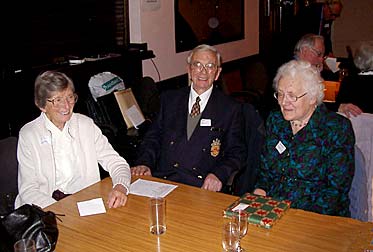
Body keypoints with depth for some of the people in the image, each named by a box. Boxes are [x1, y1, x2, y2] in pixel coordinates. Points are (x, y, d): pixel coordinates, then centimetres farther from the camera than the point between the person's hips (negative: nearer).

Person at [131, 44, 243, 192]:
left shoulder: (230, 108, 9)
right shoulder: (169, 98, 16)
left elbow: (235, 153, 6)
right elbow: (153, 137, 13)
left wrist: (218, 174, -14)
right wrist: (144, 163, -6)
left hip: (201, 186, -2)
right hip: (161, 179, 2)